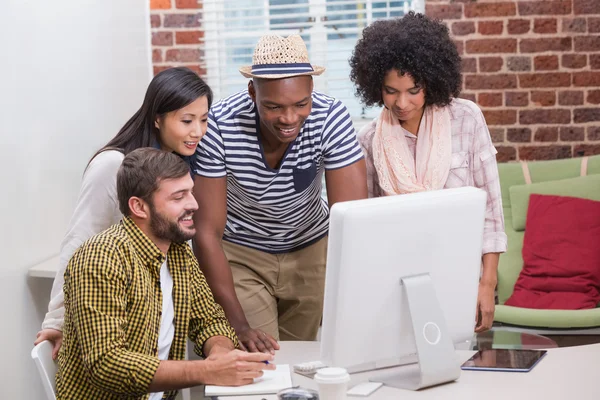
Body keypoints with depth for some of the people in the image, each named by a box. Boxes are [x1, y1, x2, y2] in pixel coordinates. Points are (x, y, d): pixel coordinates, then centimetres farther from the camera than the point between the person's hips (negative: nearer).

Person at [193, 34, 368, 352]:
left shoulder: (332, 118, -25)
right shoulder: (219, 127, -28)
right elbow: (207, 232, -23)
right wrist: (239, 324, -31)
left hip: (310, 249, 2)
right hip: (240, 253, -2)